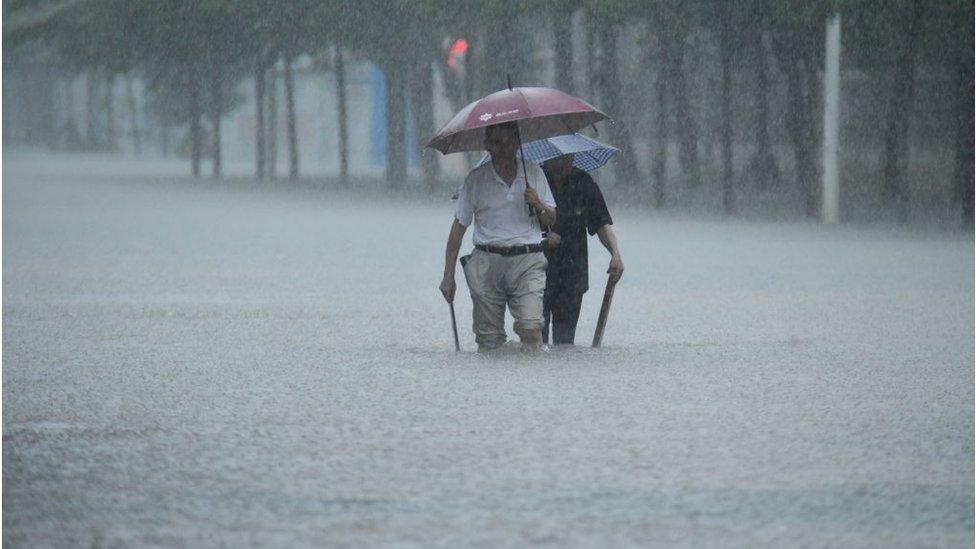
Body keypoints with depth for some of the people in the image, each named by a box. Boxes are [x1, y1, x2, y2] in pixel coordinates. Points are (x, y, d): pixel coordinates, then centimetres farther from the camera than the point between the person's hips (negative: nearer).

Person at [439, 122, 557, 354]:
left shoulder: (534, 173, 9)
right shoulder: (476, 179, 5)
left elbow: (551, 220, 14)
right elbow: (458, 228, 8)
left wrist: (538, 204, -9)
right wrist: (448, 276, 4)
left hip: (527, 261, 0)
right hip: (486, 262, 0)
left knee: (531, 329, -17)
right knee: (488, 338, -1)